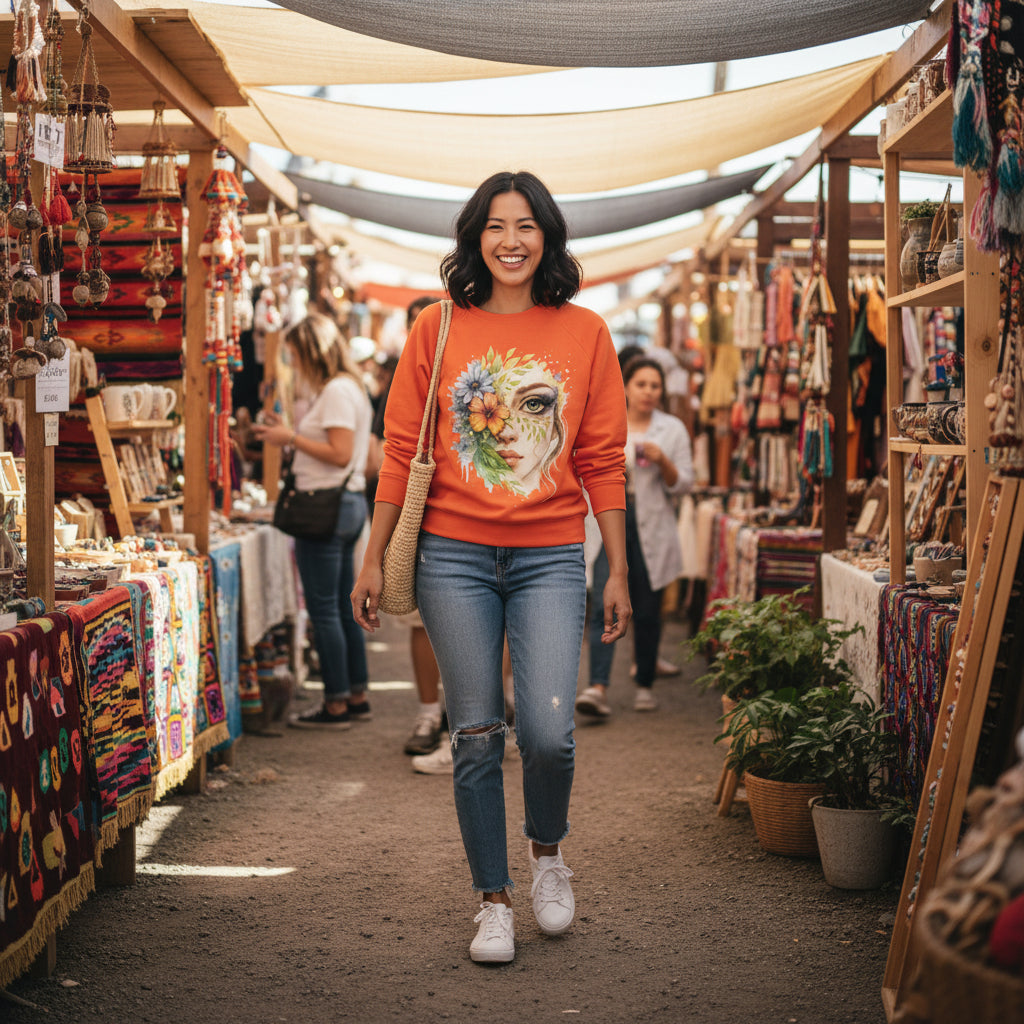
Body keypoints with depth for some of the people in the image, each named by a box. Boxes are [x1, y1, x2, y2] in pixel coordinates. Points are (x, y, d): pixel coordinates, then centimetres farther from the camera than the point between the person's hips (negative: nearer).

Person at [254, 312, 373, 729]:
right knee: (343, 606, 14)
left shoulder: (337, 391, -14)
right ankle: (357, 697, 20)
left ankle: (336, 705, -1)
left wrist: (291, 437, -13)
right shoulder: (349, 388, 17)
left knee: (323, 609, -5)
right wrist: (288, 434, 14)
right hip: (347, 503, 11)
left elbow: (339, 454, -20)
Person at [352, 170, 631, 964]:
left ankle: (548, 848, 20)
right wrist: (374, 561, 4)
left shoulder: (585, 333, 5)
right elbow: (402, 450, 6)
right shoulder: (438, 329, 4)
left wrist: (619, 572, 5)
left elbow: (602, 462, 6)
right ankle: (494, 901, 18)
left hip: (551, 557, 0)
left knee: (548, 732, -11)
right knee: (477, 737, 4)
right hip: (456, 555, 0)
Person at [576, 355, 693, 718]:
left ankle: (644, 685, 20)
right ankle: (598, 687, -20)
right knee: (605, 606, -12)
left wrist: (663, 461, -13)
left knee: (647, 611, 6)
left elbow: (683, 484, 4)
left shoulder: (672, 429, 6)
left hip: (651, 529, 1)